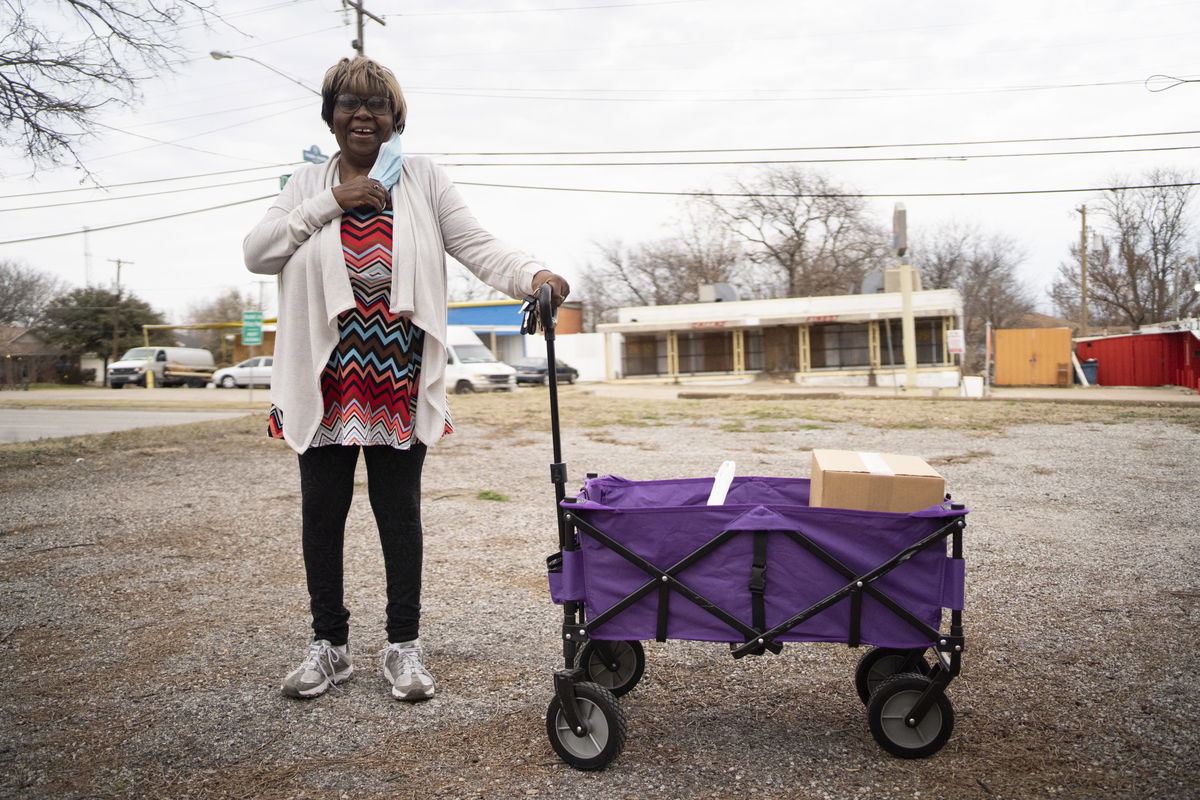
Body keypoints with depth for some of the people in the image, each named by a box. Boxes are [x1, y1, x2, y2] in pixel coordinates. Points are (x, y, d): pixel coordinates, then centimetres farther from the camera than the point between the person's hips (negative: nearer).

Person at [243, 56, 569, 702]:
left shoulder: (422, 179, 7)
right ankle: (329, 645, 22)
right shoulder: (307, 184, 12)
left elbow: (476, 246, -2)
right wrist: (331, 204, -7)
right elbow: (256, 253, 1)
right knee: (322, 511, 7)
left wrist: (533, 275, -21)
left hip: (396, 381, -1)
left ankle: (403, 647, 17)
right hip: (325, 379, 2)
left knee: (399, 510, 5)